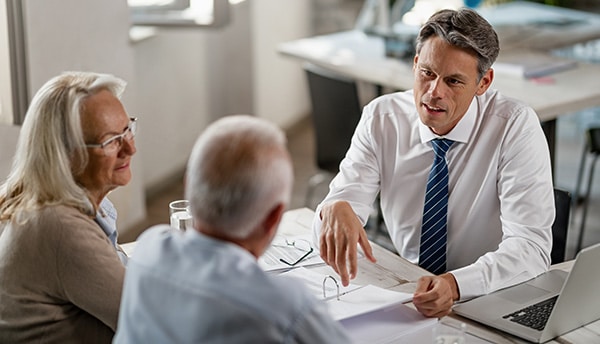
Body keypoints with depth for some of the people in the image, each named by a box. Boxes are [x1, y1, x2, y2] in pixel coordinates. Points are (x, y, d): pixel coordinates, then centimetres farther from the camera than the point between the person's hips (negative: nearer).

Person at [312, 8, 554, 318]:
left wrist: (455, 284, -38)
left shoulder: (516, 126, -14)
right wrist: (335, 209, -36)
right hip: (403, 296, 5)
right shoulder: (381, 118, -4)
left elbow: (531, 246, -21)